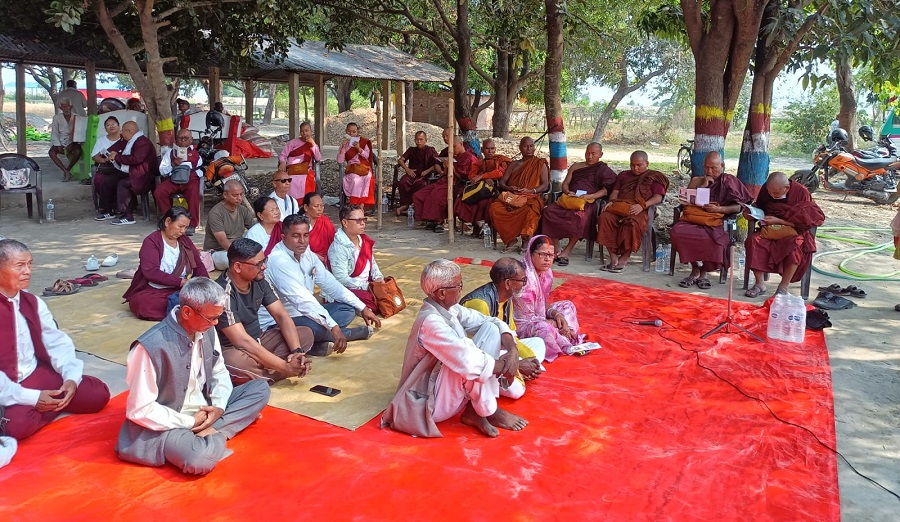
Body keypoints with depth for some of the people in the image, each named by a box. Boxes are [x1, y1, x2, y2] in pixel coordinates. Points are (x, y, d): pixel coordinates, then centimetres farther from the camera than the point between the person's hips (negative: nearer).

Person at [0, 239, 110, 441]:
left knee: (98, 393, -8)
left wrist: (71, 377, -15)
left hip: (37, 375, 5)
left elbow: (57, 342, 4)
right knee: (17, 424, -35)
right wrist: (31, 397, -24)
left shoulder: (33, 302, 5)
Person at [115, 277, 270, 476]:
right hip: (169, 424, -8)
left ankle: (213, 431, -14)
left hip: (205, 411, 8)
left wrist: (218, 407, -10)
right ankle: (214, 434, -5)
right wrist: (189, 422, -17)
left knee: (261, 389, -3)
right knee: (200, 460, -37)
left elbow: (219, 372, 9)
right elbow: (140, 410, -22)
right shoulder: (151, 346, -26)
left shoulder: (207, 330, -5)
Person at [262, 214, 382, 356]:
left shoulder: (307, 254, 3)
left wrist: (362, 308, 5)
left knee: (348, 308, 6)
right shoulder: (279, 260, -24)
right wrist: (334, 327, -36)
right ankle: (347, 333, -2)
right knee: (315, 327, -35)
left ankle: (316, 342, -14)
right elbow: (301, 299, -32)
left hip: (301, 313, 9)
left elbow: (329, 283, 9)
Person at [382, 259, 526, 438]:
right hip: (431, 403, -9)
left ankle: (475, 410, -6)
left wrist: (512, 349, -17)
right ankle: (487, 412, -4)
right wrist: (504, 365, -18)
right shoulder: (431, 322, -28)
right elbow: (469, 362, -36)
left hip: (446, 383, 9)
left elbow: (492, 321, 1)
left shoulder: (450, 309, -1)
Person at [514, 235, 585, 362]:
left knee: (568, 306, 15)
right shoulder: (526, 278, -27)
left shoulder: (546, 273, 0)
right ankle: (566, 344, -10)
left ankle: (566, 335, -6)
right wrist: (555, 323, -16)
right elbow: (527, 317, -24)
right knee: (544, 328, -38)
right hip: (520, 324, -10)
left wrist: (556, 314, -11)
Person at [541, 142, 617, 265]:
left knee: (580, 216, -40)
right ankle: (555, 249, -26)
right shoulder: (576, 166, 28)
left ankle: (567, 251, -29)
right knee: (549, 210, -26)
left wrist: (589, 196, -15)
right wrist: (568, 192, -3)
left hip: (588, 202, -4)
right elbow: (565, 183, 21)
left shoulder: (604, 170, 14)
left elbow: (606, 190, 1)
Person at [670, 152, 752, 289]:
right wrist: (702, 186, 4)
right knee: (676, 231, -32)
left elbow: (737, 207, 6)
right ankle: (695, 269, -13)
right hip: (692, 219, 3)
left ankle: (704, 272, -9)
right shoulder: (696, 181, 24)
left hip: (715, 222, -3)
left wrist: (718, 209, -11)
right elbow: (685, 202, 11)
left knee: (712, 238, -38)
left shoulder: (729, 181, 15)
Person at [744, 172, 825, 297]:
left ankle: (783, 287, -27)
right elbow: (759, 208, 18)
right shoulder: (765, 190, 0)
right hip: (769, 230, 4)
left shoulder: (801, 192, -11)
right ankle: (759, 283, -21)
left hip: (793, 231, -3)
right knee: (753, 240, -27)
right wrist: (763, 224, -2)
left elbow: (803, 221, -13)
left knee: (796, 246, -37)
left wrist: (778, 221, -20)